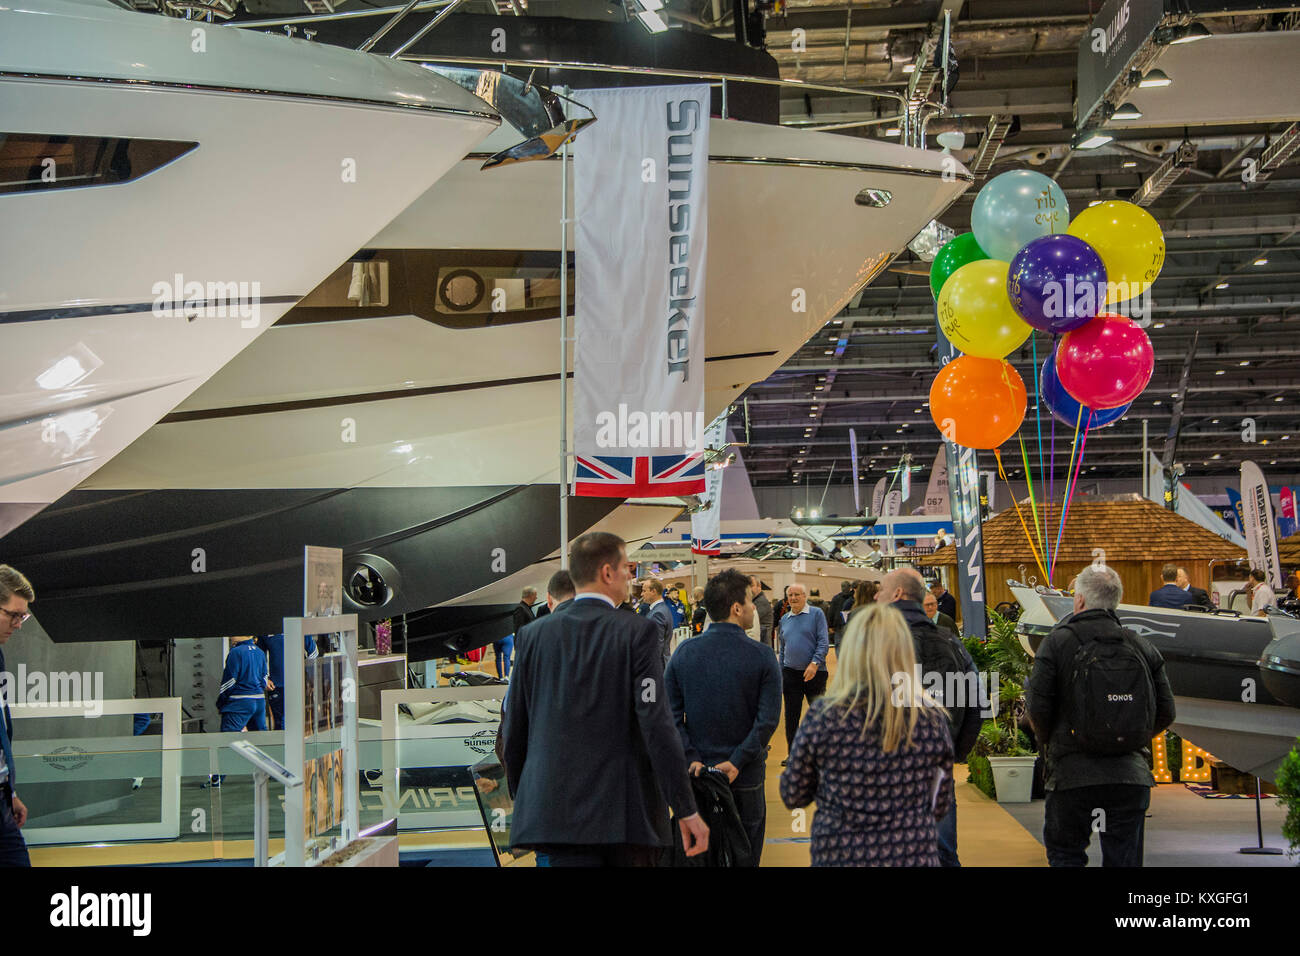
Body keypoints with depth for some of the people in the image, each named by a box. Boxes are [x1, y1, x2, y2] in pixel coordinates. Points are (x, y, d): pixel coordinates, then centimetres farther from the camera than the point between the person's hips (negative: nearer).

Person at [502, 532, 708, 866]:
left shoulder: (536, 634, 5)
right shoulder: (638, 632, -6)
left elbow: (514, 730, 9)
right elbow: (658, 726, -12)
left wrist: (524, 800, 22)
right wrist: (686, 811, -9)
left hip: (557, 811, 2)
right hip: (627, 813, -2)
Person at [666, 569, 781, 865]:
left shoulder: (684, 653, -2)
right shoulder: (761, 657, -10)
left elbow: (672, 714, -6)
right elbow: (768, 719, -16)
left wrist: (691, 759, -8)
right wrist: (737, 762, -15)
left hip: (698, 773, 3)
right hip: (746, 778, -2)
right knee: (745, 855, 12)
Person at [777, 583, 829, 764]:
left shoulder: (816, 614, -3)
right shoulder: (784, 619, 12)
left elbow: (824, 642, -9)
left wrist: (814, 663, -21)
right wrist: (780, 674, 13)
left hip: (814, 673, -4)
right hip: (790, 673, 4)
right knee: (791, 716, 5)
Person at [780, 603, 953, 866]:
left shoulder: (824, 716, -12)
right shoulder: (932, 718, -7)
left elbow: (792, 797, 0)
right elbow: (940, 807, 4)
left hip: (839, 856, -1)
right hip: (917, 857, 2)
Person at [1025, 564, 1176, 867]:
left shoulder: (1057, 642, -4)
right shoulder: (1142, 646, 7)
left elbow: (1037, 708, -8)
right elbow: (1165, 712, 8)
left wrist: (1049, 743, 12)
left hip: (1072, 774, -3)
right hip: (1131, 776, 3)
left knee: (1064, 854, 12)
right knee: (1124, 859, 10)